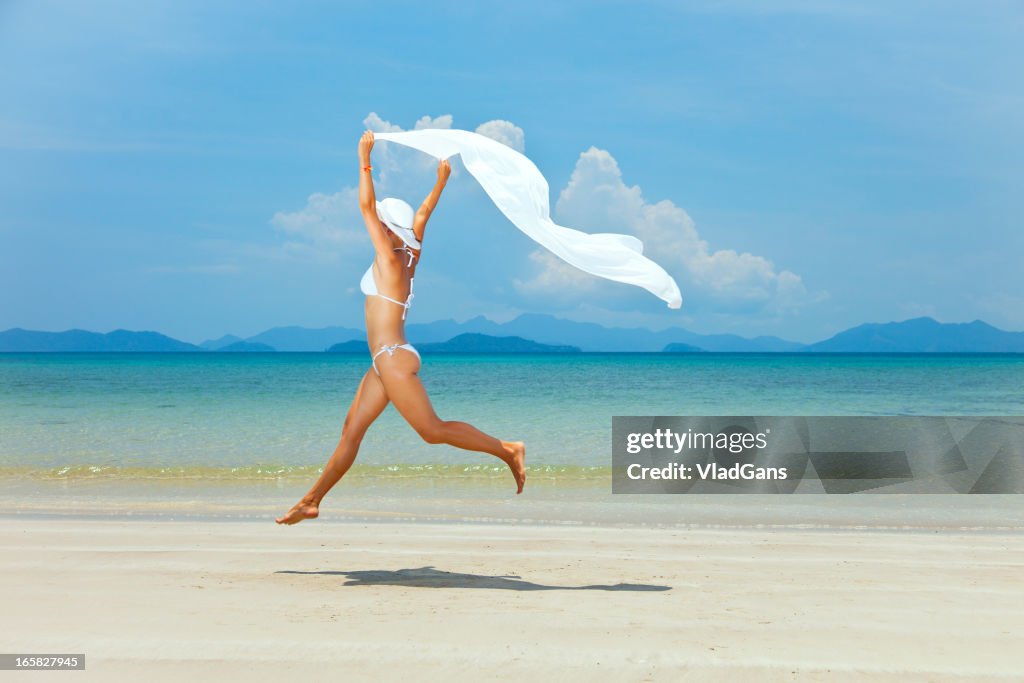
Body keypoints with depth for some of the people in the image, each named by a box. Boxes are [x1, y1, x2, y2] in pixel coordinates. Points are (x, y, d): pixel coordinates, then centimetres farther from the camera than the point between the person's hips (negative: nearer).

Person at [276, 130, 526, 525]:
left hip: (394, 360, -10)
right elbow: (422, 215, 22)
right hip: (386, 362, 10)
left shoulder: (389, 260, -12)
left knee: (432, 430, -6)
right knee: (351, 430, 9)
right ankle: (311, 502, 13)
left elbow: (366, 205, -14)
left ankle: (506, 450, 0)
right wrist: (441, 182, 30)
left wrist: (365, 159, -10)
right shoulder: (410, 256, 9)